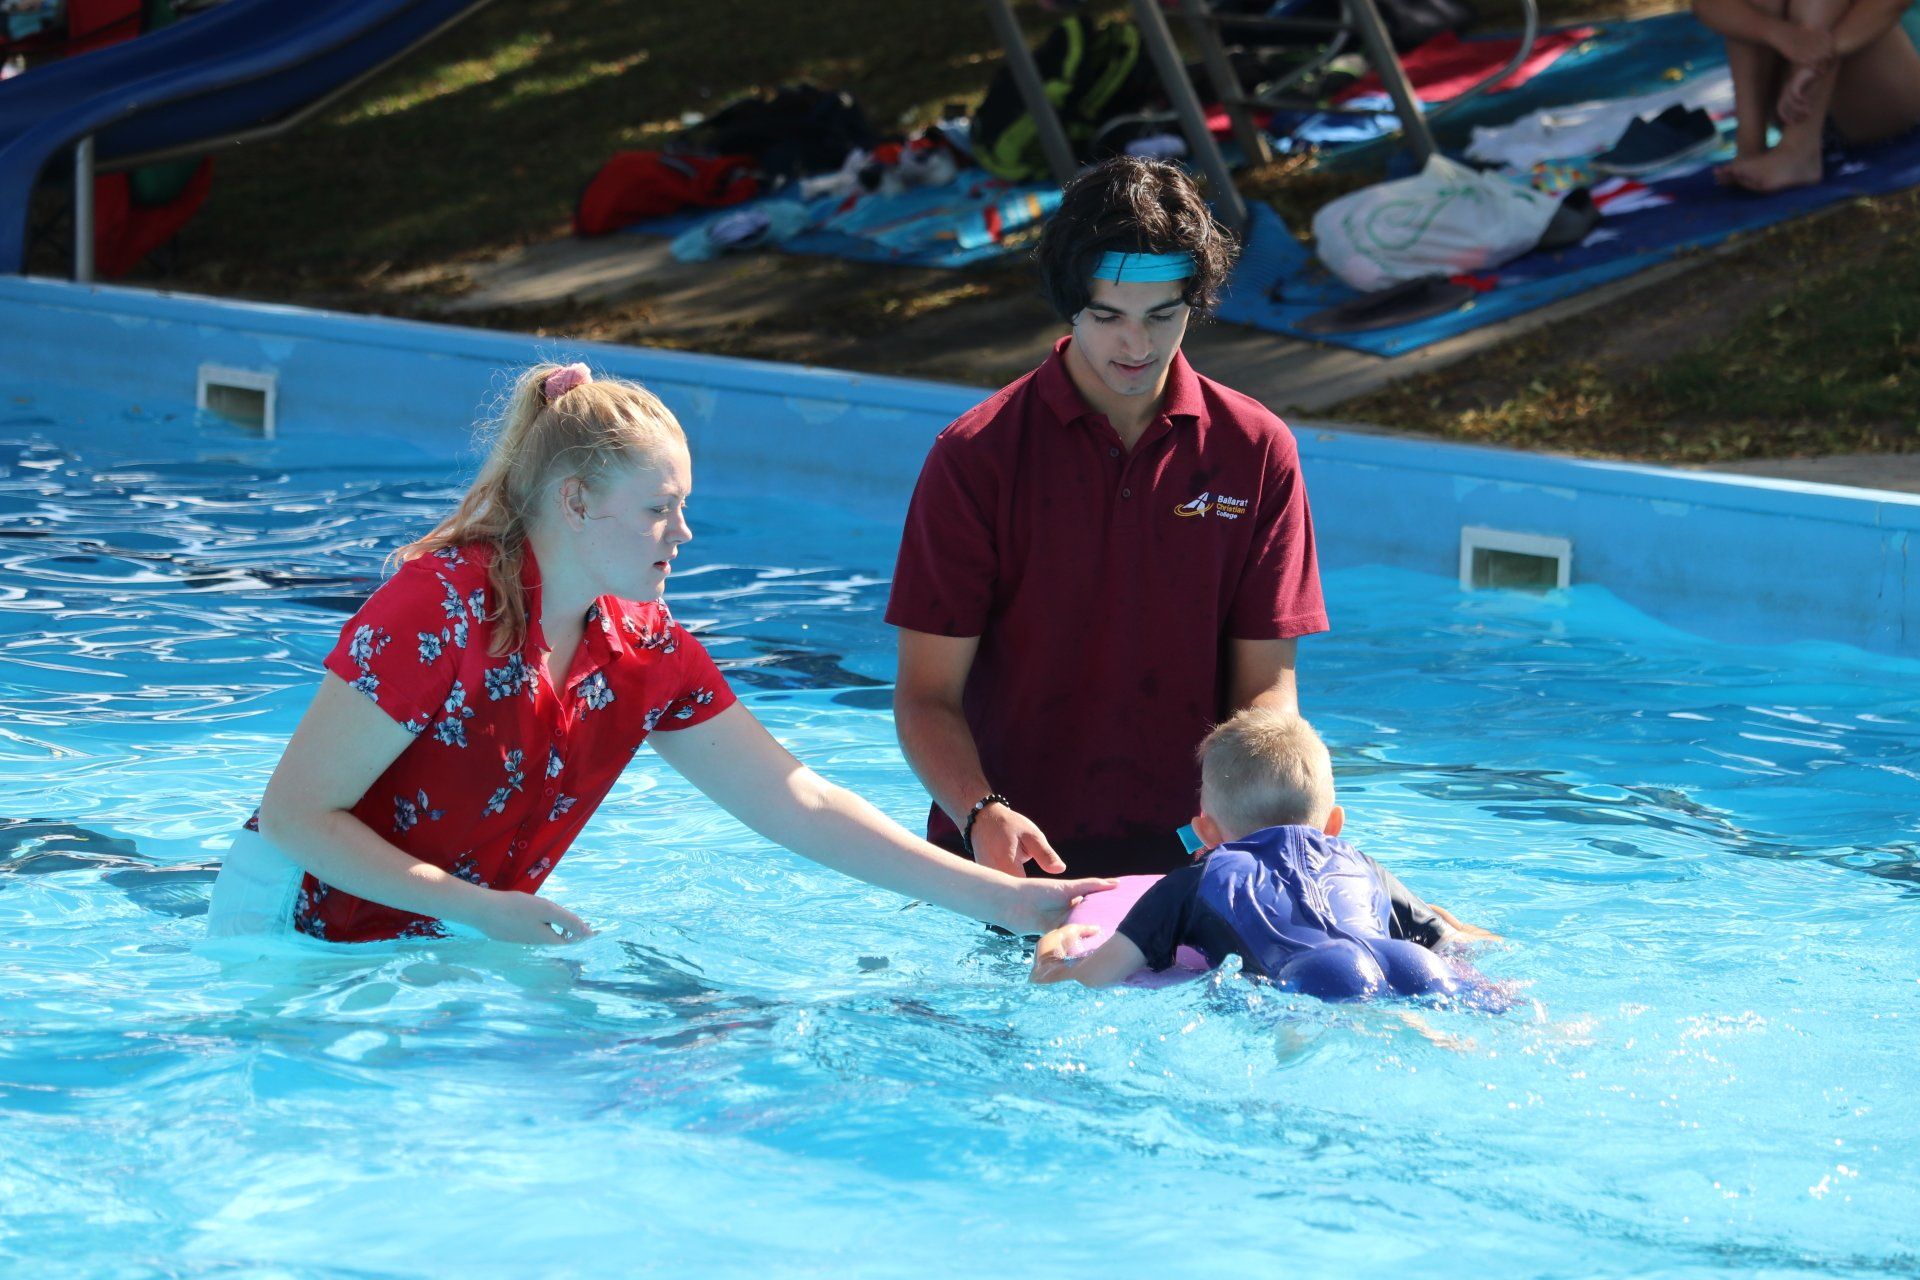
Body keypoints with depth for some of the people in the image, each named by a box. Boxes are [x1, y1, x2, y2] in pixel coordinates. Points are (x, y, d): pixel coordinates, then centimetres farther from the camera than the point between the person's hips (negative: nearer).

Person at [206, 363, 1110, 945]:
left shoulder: (647, 650, -2)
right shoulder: (442, 607, -24)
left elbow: (793, 804, -1)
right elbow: (293, 813, -22)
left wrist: (999, 900, -7)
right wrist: (482, 908, -28)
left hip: (445, 940, 6)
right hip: (300, 933, -6)